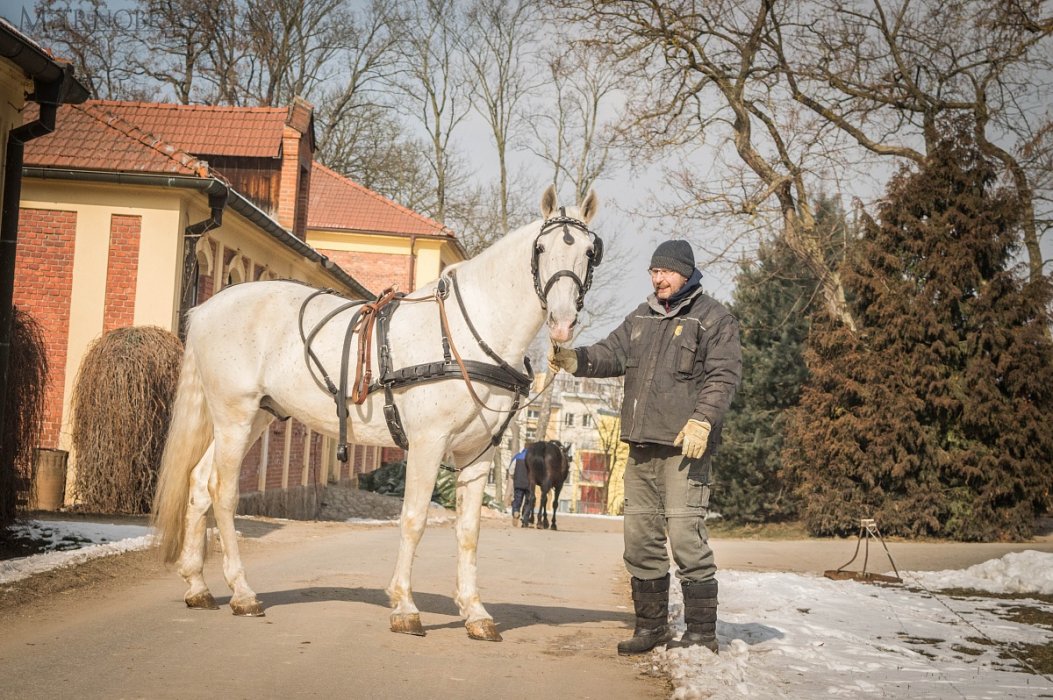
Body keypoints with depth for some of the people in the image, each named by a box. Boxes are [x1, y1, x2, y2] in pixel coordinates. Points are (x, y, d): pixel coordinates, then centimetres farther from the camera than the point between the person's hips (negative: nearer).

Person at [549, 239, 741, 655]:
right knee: (640, 536, 10)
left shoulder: (714, 319, -1)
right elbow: (612, 354, 13)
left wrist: (702, 420, -24)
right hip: (641, 445, 7)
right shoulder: (641, 318, 19)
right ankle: (651, 627, 20)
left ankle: (701, 633, -4)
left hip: (684, 446, -7)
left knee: (685, 534, -12)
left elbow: (723, 375, -10)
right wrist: (576, 360, -8)